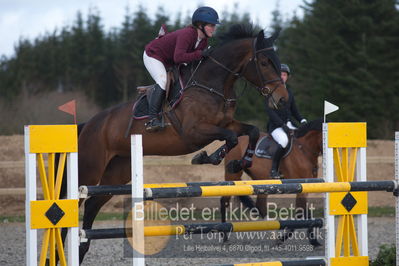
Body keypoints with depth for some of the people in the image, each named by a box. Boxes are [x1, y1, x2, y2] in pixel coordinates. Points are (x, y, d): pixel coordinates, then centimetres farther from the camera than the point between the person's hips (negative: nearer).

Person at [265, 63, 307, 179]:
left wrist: (302, 120, 3)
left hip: (289, 125, 7)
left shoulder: (289, 91, 17)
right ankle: (274, 170, -24)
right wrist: (282, 125, -20)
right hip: (275, 126, -7)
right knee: (284, 141, -35)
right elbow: (269, 110, -12)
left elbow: (294, 110, 23)